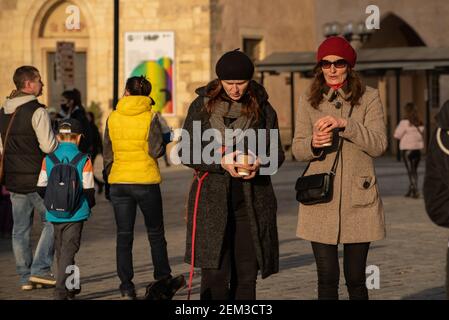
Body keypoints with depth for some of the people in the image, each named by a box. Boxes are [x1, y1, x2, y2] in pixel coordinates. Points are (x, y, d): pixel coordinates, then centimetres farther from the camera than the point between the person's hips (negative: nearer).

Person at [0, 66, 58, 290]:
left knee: (20, 229, 10)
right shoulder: (37, 111, -14)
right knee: (52, 222, 6)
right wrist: (63, 143, 2)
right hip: (37, 179, -7)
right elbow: (49, 146, -18)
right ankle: (40, 269, -1)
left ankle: (25, 276, 14)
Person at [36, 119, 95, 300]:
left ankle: (71, 287, 31)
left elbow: (41, 188, 3)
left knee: (61, 250, 17)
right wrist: (89, 205, 12)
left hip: (55, 214, 3)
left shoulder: (48, 159, 0)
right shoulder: (83, 160, -8)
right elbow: (88, 190, -8)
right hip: (76, 214, -3)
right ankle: (61, 292, -12)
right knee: (68, 251, -2)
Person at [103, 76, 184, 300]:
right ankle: (163, 280, 19)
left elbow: (107, 154, 6)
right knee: (155, 233, 13)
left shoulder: (113, 118, 2)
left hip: (118, 182, 2)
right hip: (146, 181, -2)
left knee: (124, 236, 7)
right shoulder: (150, 117, -7)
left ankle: (126, 286, 4)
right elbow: (156, 151, -12)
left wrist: (108, 176, 19)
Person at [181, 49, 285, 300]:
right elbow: (187, 153, 2)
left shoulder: (262, 108, 8)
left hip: (252, 201, 2)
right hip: (212, 199, -2)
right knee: (215, 275, -7)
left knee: (247, 276, 3)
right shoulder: (202, 106, 4)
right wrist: (221, 162, -14)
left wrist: (260, 163, -11)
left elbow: (277, 152, 12)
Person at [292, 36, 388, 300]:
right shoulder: (309, 101, 9)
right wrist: (313, 143, -14)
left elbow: (379, 145, -7)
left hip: (358, 199, -1)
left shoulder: (369, 98, 3)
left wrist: (345, 124, -19)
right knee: (327, 279, -1)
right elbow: (297, 149, 9)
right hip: (321, 201, 1)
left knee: (356, 279, 4)